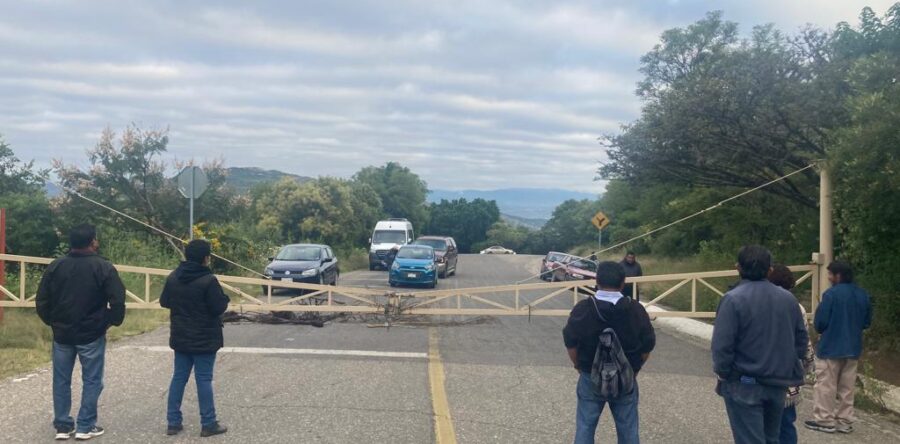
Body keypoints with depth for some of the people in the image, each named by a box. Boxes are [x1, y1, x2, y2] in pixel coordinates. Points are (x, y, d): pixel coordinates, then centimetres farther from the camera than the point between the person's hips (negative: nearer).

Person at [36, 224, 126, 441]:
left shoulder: (55, 266, 0)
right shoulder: (103, 267, -11)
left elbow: (42, 301, 3)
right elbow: (118, 301, -14)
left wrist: (52, 322, 17)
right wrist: (113, 321, 3)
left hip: (62, 334, 4)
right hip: (92, 335, -3)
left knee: (61, 381, 13)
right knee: (91, 381, 6)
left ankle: (63, 426, 16)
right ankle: (86, 427, 8)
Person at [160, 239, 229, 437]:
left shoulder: (173, 277, 2)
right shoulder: (208, 280, -19)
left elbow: (164, 302, 11)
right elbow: (219, 307, -17)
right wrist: (225, 298, 3)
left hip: (180, 338, 6)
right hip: (204, 339, -6)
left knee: (179, 377, 12)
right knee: (204, 379, -1)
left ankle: (173, 422, 15)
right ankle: (208, 424, 5)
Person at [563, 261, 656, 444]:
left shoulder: (582, 309, -13)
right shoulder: (636, 310, -12)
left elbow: (570, 343, -3)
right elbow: (647, 346, -2)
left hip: (590, 378, 0)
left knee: (585, 427, 12)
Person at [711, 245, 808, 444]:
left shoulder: (733, 299, -16)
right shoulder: (788, 298, 4)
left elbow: (722, 345, -17)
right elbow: (802, 339, 10)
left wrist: (723, 373, -2)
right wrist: (792, 370, 17)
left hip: (744, 385, -6)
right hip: (778, 384, 6)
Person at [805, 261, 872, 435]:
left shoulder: (832, 293, -17)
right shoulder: (863, 295, 5)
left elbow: (819, 322, -15)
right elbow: (867, 322, 13)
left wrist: (821, 329, 7)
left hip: (831, 347, -6)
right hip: (853, 348, 7)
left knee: (825, 386, 4)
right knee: (847, 387, 13)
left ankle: (825, 420, 8)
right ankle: (845, 421, 17)